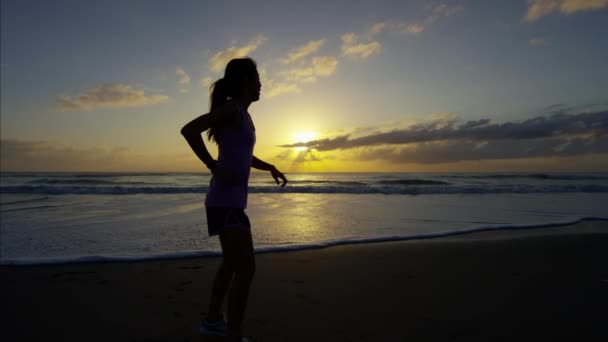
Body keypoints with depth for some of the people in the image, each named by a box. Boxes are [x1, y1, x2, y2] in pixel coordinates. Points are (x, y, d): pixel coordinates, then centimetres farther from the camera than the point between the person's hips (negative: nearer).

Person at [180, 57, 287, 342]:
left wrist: (271, 168, 17)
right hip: (226, 200, -10)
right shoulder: (232, 108, -10)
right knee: (246, 267, -11)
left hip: (231, 200, 10)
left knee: (232, 263, 20)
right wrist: (214, 168, -20)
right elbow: (189, 130, -23)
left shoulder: (241, 114, 17)